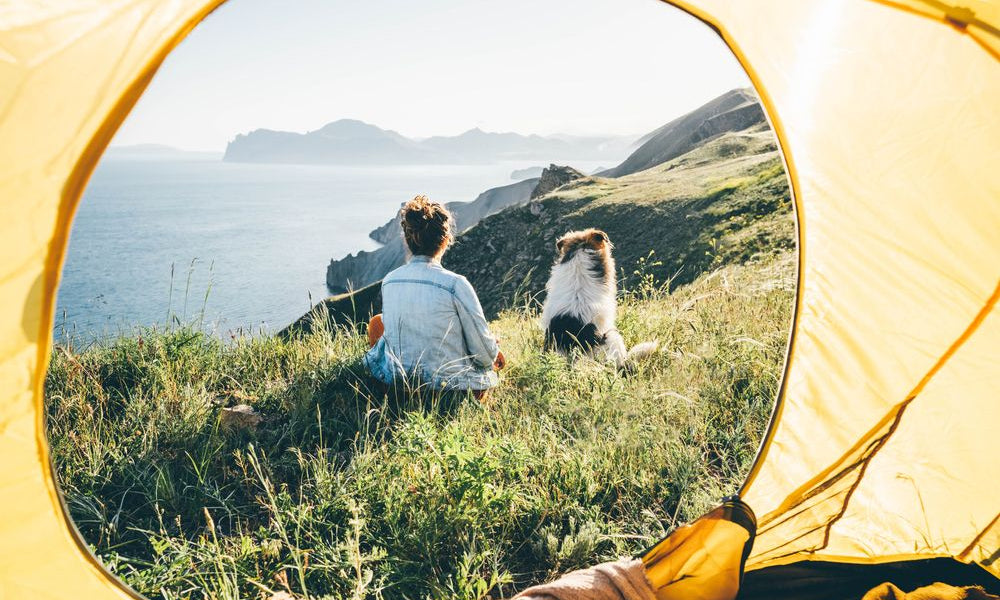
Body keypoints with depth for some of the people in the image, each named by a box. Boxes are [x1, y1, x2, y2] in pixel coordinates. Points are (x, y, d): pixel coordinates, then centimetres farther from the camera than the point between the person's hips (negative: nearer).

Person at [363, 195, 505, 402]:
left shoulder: (388, 282, -5)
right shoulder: (456, 284, -22)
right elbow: (483, 351, -15)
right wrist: (493, 355, 11)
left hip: (397, 380, 3)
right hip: (451, 386, -3)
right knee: (496, 354, 27)